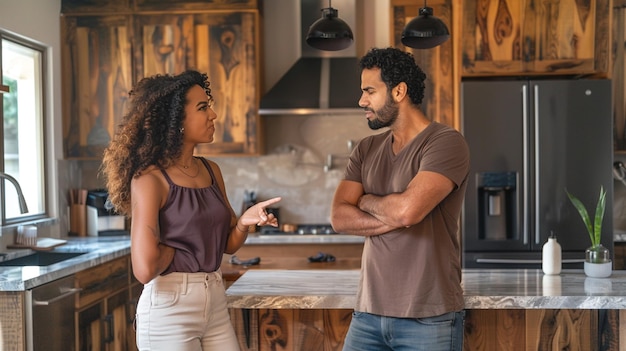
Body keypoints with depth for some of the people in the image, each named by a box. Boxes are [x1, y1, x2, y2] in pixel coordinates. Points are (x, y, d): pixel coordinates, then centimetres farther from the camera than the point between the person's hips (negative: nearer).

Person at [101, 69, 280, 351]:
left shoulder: (211, 171, 6)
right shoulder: (150, 178, -15)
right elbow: (145, 269, -23)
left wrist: (245, 221, -7)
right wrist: (179, 250, -6)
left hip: (216, 303, 7)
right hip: (169, 309, -7)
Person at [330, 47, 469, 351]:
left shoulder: (446, 142, -9)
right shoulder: (366, 149, 10)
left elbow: (407, 209, -23)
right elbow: (339, 218, -1)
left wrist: (366, 200, -3)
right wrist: (396, 217, -14)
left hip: (429, 318, -5)